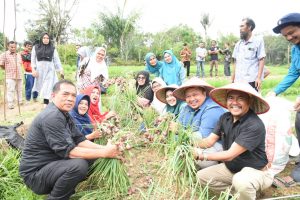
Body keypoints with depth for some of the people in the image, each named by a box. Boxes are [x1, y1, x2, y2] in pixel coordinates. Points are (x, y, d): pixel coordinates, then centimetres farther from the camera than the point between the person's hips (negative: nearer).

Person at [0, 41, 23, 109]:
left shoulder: (18, 55, 14)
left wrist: (17, 70, 14)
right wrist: (8, 69, 5)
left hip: (19, 76, 6)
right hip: (10, 77, -5)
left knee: (19, 90, 12)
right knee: (10, 90, -8)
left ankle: (20, 102, 24)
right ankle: (10, 104, -3)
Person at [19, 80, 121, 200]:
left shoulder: (64, 114, 8)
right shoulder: (52, 117, -23)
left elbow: (79, 140, 4)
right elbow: (67, 150, -28)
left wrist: (104, 148, -10)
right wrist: (103, 153, -25)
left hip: (51, 164, 9)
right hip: (36, 173, -9)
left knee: (91, 155, 5)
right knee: (78, 165, -31)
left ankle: (65, 189, 9)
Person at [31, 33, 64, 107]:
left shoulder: (52, 49, 6)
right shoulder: (36, 47, 8)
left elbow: (57, 60, 5)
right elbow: (33, 59, 7)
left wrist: (61, 70, -1)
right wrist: (33, 69, -4)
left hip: (49, 70, -2)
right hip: (39, 70, 2)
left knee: (47, 88, -8)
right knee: (41, 87, 7)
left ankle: (45, 105, -7)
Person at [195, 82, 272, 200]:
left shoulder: (254, 125, -29)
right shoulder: (225, 118, -5)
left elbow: (230, 155, -30)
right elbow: (210, 140, -3)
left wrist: (202, 155, -24)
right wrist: (195, 145, -24)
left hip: (255, 171, -7)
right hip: (231, 168, 7)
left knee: (241, 181, -38)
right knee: (201, 176, 3)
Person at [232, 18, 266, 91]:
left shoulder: (258, 41, 2)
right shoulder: (238, 44, 15)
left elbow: (261, 60, -3)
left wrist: (259, 77, -13)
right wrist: (232, 79, 11)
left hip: (252, 80, -4)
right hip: (238, 80, 5)